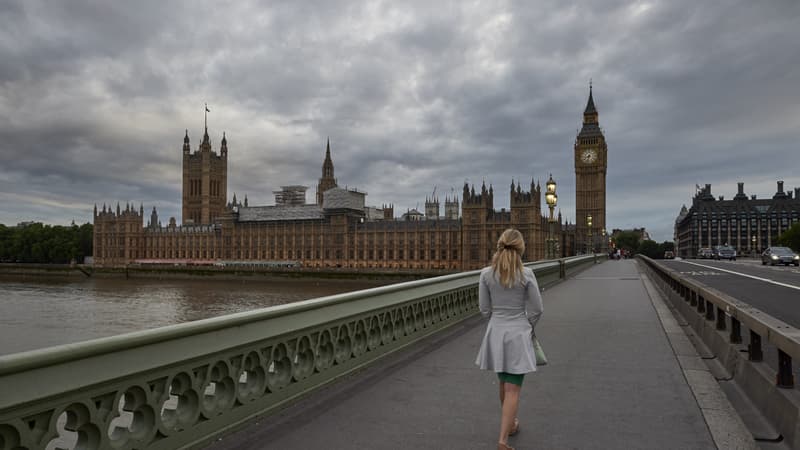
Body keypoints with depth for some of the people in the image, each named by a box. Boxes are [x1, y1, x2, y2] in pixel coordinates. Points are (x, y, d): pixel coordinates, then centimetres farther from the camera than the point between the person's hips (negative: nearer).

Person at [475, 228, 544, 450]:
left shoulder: (486, 274, -7)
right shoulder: (526, 274, -12)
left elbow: (484, 308, -1)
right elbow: (537, 309, -5)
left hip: (495, 332, 3)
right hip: (518, 333, -3)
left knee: (504, 383, 22)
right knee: (513, 389, 1)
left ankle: (510, 423, 40)